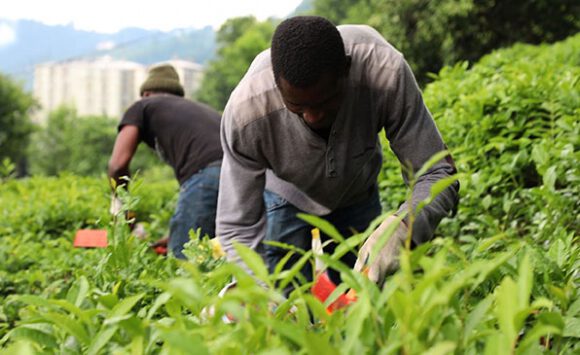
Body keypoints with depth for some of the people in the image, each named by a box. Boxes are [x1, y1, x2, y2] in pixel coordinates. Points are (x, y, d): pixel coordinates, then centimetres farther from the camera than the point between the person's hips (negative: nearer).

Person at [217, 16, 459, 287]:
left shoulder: (385, 72, -38)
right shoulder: (244, 112, -38)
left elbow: (436, 174, -31)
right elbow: (237, 228, -30)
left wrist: (401, 227, -52)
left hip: (357, 194, 2)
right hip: (286, 200, -1)